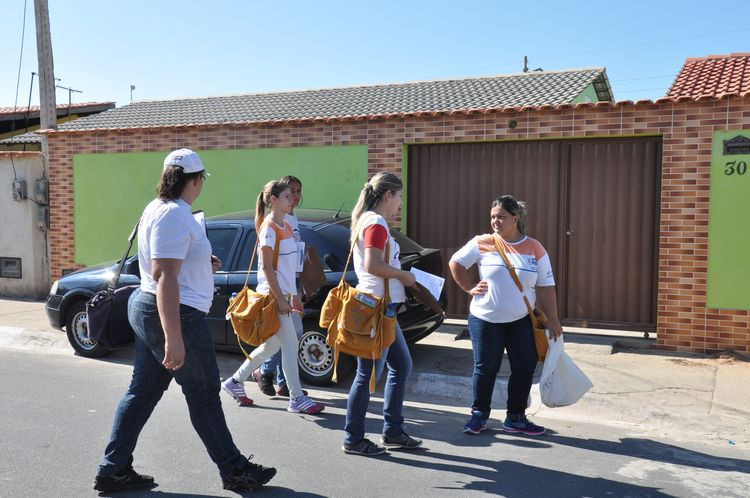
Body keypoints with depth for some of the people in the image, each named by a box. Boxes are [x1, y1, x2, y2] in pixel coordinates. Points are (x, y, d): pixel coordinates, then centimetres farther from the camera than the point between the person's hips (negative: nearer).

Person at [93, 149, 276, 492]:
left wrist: (201, 262, 19)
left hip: (146, 309, 10)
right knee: (204, 396, 2)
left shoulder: (158, 207, 12)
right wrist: (174, 339, -30)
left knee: (143, 391, 15)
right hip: (176, 316, -10)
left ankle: (113, 470, 24)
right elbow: (165, 277, -28)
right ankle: (234, 470, 17)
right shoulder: (174, 215, -20)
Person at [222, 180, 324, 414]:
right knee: (290, 345, -5)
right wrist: (280, 298, -17)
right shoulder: (268, 228, -12)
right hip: (272, 294, -9)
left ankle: (235, 382, 29)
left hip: (282, 292, 9)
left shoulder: (286, 227, 14)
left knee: (271, 345, 15)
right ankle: (297, 399, 5)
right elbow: (267, 267, -16)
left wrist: (294, 295, 17)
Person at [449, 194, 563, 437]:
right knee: (486, 368, 5)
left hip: (521, 321, 2)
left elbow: (546, 287, 0)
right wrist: (470, 288, -1)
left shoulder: (535, 249, -2)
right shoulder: (482, 243, -6)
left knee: (524, 368, 6)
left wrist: (552, 319, -2)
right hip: (485, 319, -2)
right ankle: (479, 414, 22)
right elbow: (455, 263, 5)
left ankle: (515, 418, 22)